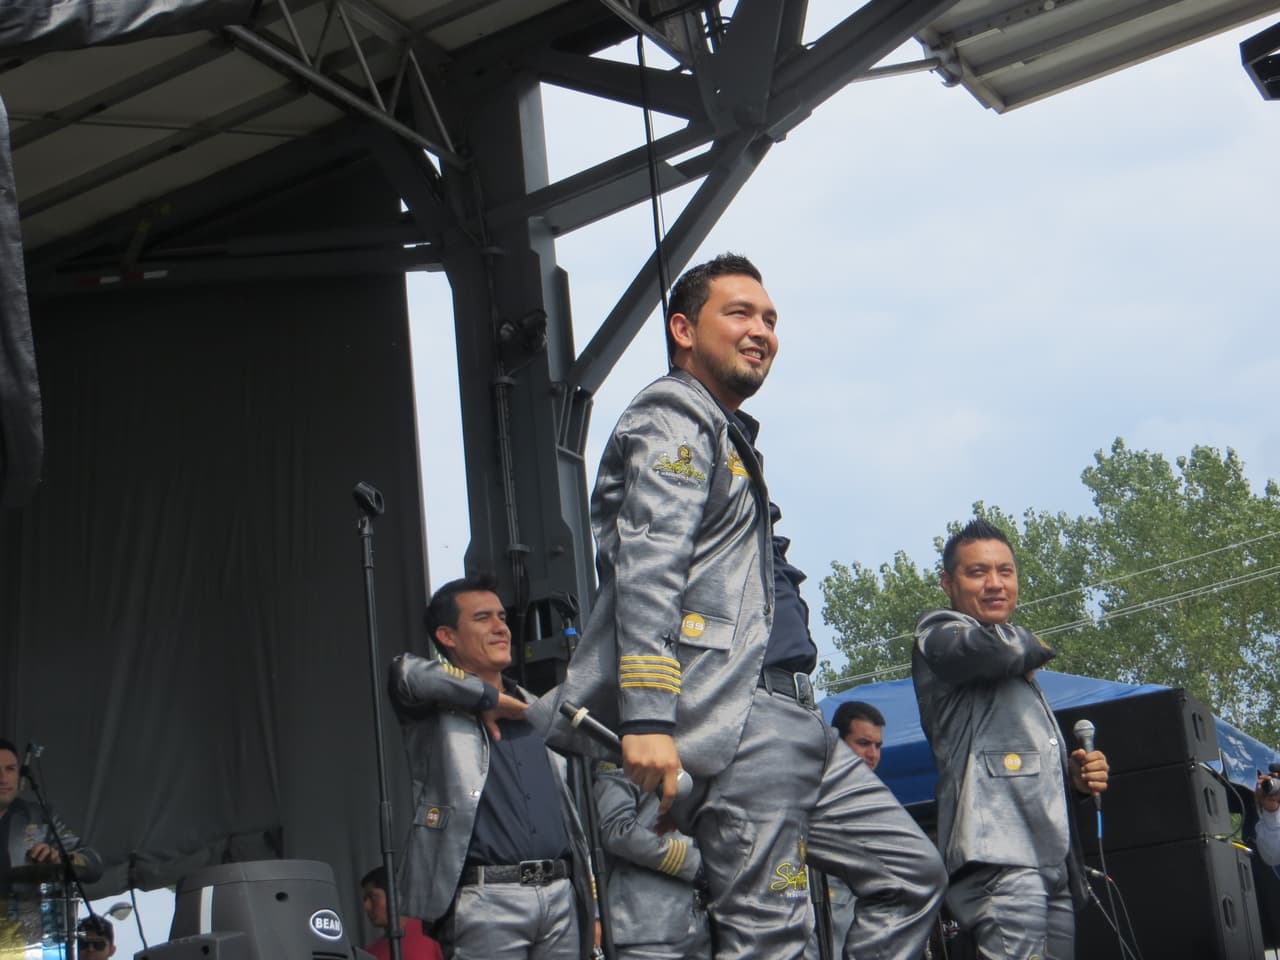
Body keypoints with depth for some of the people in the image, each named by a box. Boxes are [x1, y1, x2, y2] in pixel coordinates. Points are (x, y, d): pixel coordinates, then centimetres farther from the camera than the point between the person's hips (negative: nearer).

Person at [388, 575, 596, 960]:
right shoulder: (437, 710, 3)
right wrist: (488, 698, -7)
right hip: (488, 900, -5)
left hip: (561, 894, 6)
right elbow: (408, 674, -22)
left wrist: (590, 905, 17)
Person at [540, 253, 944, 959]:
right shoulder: (671, 419, -2)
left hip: (782, 719, 10)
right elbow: (646, 572, -17)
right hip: (733, 721, -10)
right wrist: (647, 720, -28)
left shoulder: (727, 436, 30)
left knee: (910, 873, 8)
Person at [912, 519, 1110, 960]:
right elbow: (1001, 647, -17)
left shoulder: (1019, 675, 33)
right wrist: (1034, 645, 7)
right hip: (1000, 856, -9)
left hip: (1053, 862, 9)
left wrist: (1075, 774, 16)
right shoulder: (939, 634, 6)